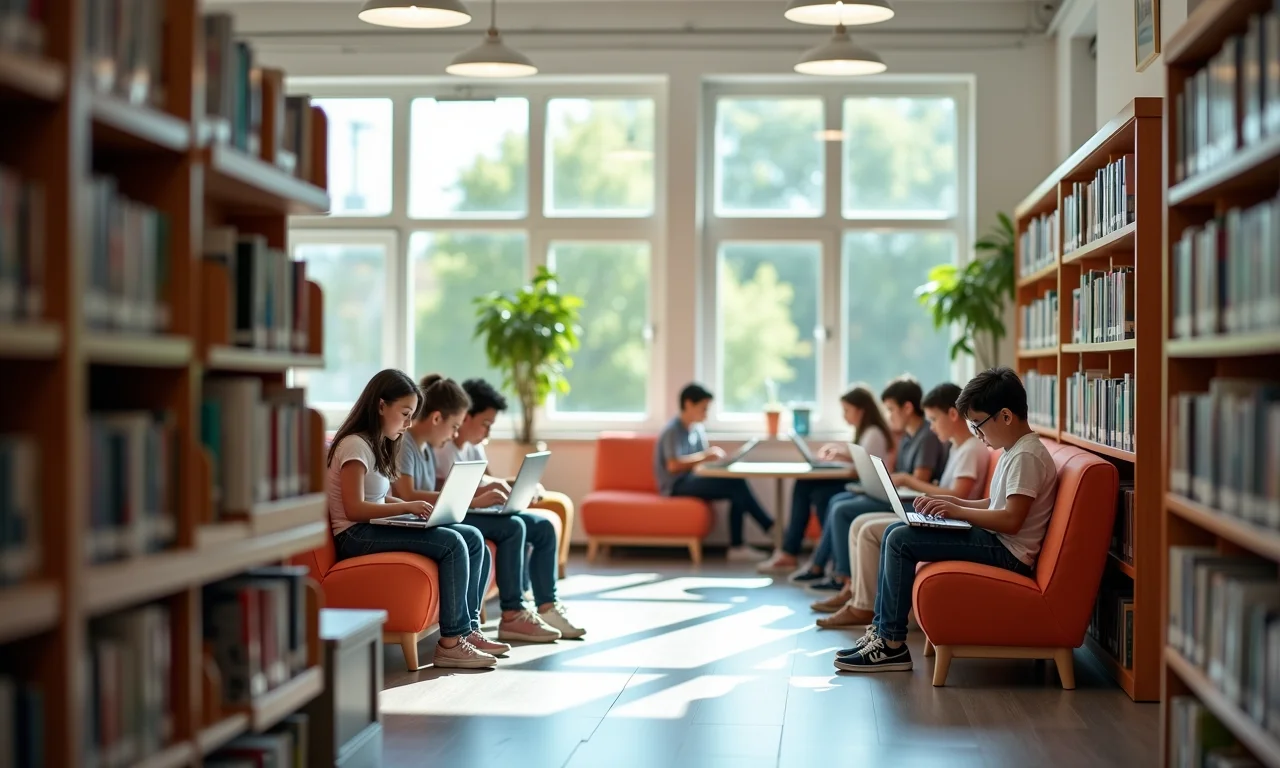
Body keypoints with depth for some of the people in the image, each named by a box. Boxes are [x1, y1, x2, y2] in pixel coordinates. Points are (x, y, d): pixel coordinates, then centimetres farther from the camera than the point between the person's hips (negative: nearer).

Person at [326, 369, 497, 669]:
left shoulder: (377, 445, 20)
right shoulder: (355, 445, -11)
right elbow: (354, 509, -20)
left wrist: (413, 508, 0)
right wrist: (406, 507, -24)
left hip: (376, 529, 10)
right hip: (355, 536, -10)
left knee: (473, 539, -4)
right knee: (452, 544, -26)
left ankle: (468, 629, -3)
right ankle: (450, 644, -24)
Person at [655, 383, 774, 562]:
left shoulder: (699, 429, 12)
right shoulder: (673, 431, -13)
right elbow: (673, 465, -25)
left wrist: (713, 457, -6)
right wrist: (703, 456, -22)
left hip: (692, 480, 8)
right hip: (676, 485, -8)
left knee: (736, 484, -17)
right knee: (735, 484, -22)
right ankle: (770, 528, -11)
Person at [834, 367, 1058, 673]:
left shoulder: (1027, 457, -17)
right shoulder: (1014, 452, 15)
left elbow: (1011, 519, -25)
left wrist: (958, 511, -19)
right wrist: (955, 502, 9)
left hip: (1007, 553, -11)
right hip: (995, 541, 11)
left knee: (900, 541, -18)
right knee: (895, 531, 8)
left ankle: (892, 644, -14)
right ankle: (881, 629, 6)